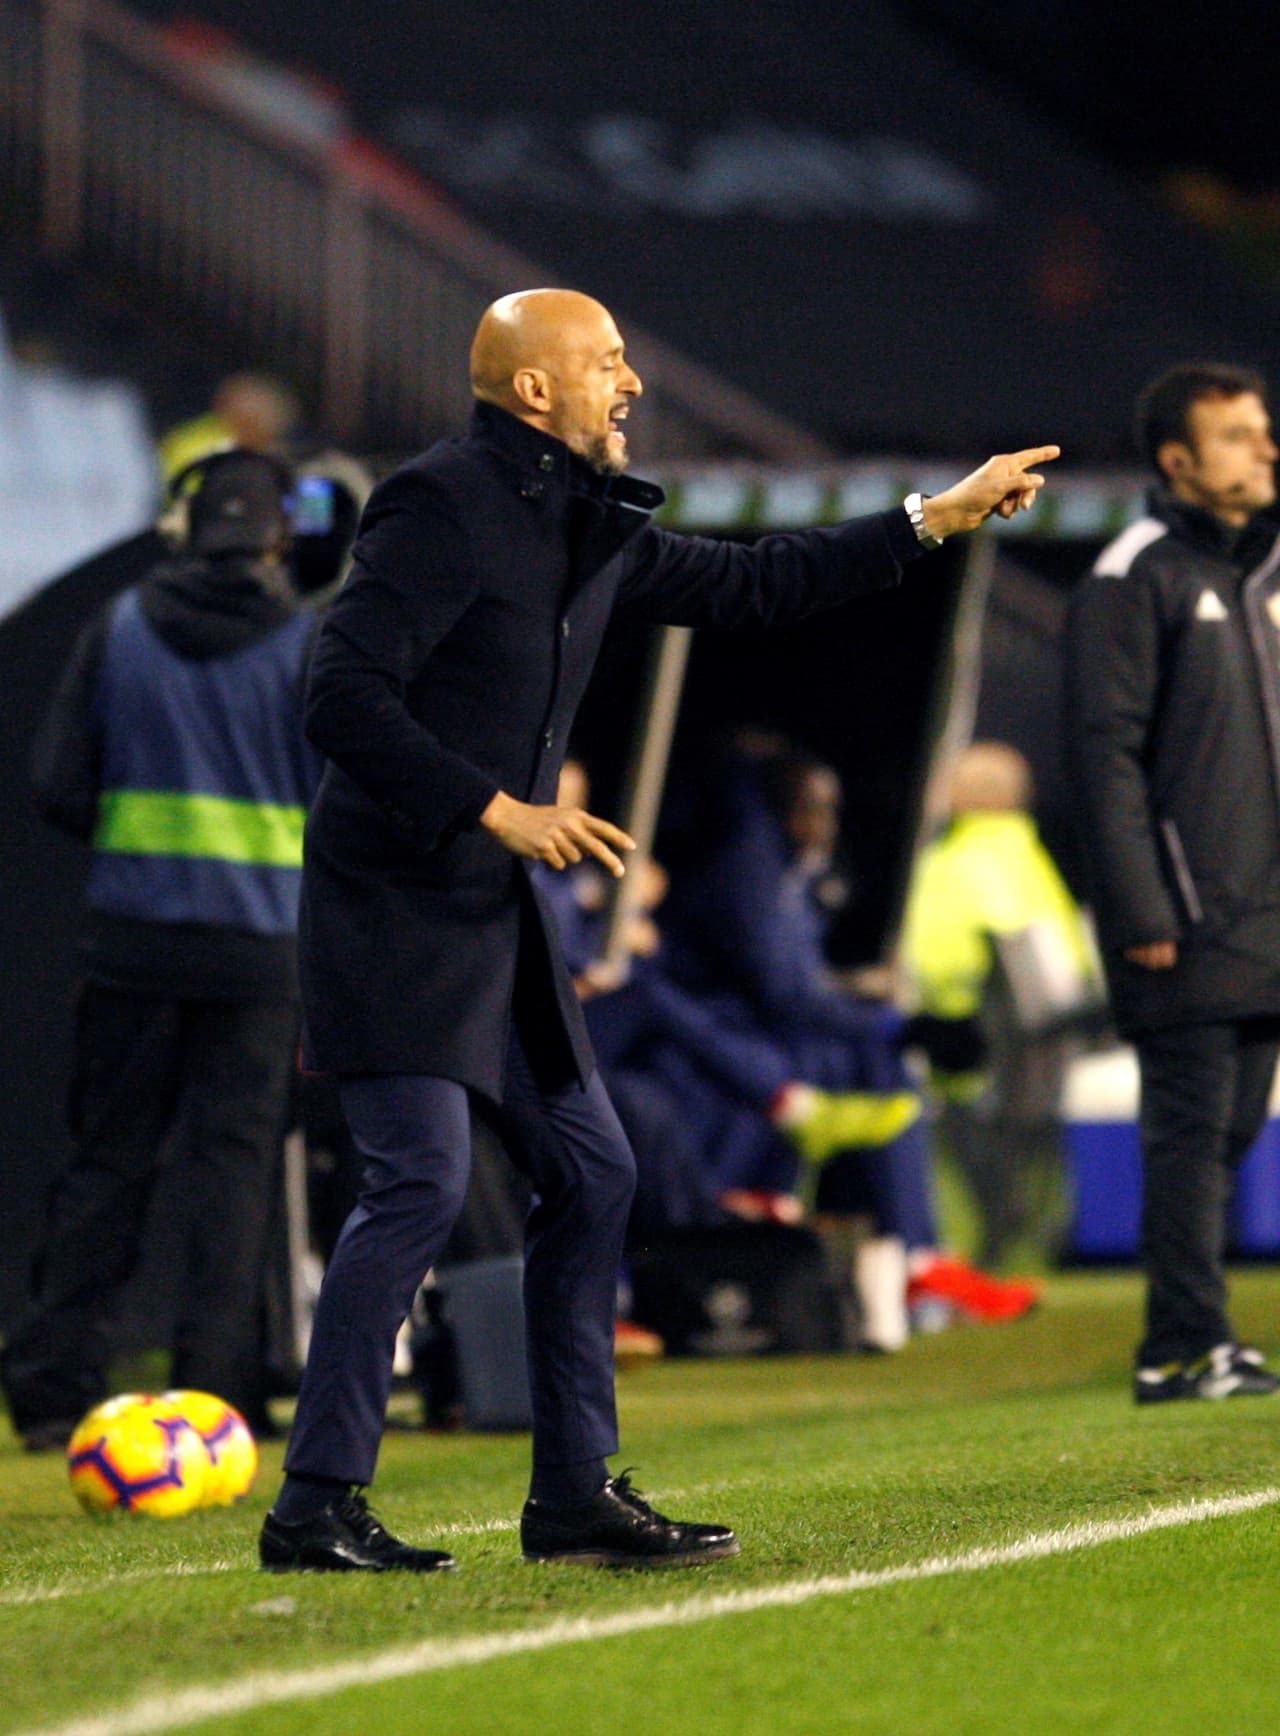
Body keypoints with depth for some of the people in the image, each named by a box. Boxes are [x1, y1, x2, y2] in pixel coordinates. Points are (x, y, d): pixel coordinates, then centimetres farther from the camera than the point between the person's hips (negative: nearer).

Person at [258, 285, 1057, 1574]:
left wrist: (937, 518, 23)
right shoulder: (442, 508, -14)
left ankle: (575, 1495, 14)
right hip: (393, 906, -9)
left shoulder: (589, 529, 13)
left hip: (495, 913, 9)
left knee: (589, 1173, 8)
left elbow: (745, 585, 24)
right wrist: (500, 810, -23)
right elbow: (341, 697, -20)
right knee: (422, 1180, -14)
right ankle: (315, 1507, -10)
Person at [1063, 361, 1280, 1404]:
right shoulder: (1135, 580, -7)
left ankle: (1195, 1344, 13)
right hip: (1186, 920, -7)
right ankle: (1186, 1348, -7)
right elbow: (1108, 754, -12)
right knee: (1191, 1129, -8)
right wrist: (1140, 911, -18)